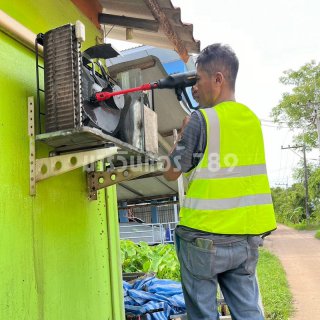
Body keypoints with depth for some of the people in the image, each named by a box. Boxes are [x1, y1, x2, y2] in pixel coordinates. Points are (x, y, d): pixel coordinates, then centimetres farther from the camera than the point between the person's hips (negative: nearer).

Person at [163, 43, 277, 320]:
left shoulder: (201, 119, -13)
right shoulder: (252, 119, 6)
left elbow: (171, 172, -6)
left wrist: (183, 133, 5)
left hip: (205, 237, -6)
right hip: (247, 237, 6)